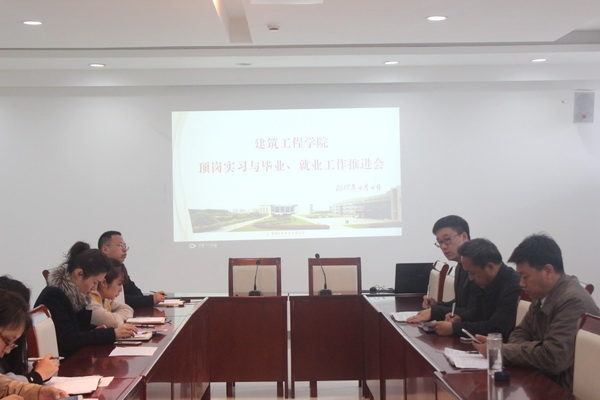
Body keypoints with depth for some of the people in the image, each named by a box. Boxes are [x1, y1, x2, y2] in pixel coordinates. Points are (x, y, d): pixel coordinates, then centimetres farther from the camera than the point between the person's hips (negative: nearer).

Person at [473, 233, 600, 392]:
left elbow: (552, 360, -26)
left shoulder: (573, 301, -21)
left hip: (566, 390, -8)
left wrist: (500, 350, -15)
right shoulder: (542, 295, 6)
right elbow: (520, 333, 14)